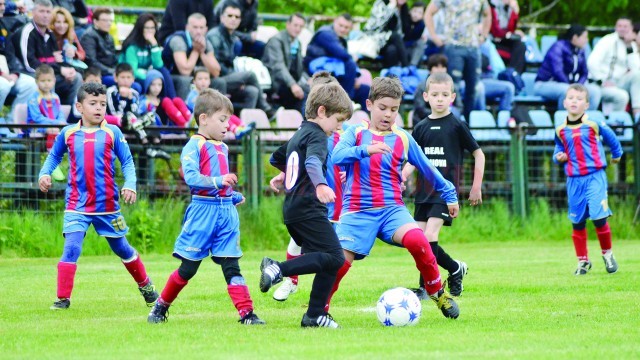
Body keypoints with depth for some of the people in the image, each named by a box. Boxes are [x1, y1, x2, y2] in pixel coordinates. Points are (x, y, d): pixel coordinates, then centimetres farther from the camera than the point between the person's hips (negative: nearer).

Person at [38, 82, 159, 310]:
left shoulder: (113, 133, -3)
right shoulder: (68, 133, 1)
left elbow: (127, 162, -1)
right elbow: (54, 156, 15)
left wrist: (130, 185, -17)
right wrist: (45, 173, -3)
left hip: (107, 204, 0)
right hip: (77, 204, 0)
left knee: (121, 248, 14)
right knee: (71, 248, -14)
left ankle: (145, 286, 35)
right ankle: (63, 298, -10)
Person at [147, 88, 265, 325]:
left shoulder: (222, 148, 17)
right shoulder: (194, 146, -7)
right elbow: (191, 177, -21)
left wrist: (235, 197, 13)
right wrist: (218, 181, -30)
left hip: (226, 210, 6)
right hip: (203, 209, -6)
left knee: (231, 265, 0)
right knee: (188, 268, 3)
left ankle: (246, 313, -7)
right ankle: (161, 306, 20)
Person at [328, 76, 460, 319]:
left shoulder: (403, 139, 10)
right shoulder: (356, 133, 5)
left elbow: (427, 169, 21)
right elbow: (337, 156, -14)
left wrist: (449, 194, 26)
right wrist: (365, 150, -30)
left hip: (391, 208, 1)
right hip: (357, 210, -1)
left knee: (416, 239, -27)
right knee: (341, 259, -16)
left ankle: (437, 292, -6)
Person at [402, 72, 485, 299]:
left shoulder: (457, 126, -2)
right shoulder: (421, 128, 9)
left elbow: (478, 154, 4)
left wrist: (476, 187, 2)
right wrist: (400, 180, -2)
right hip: (424, 190, 5)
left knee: (430, 236, -20)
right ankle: (456, 268, 20)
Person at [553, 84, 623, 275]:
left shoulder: (594, 125, -4)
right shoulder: (560, 130, 5)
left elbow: (611, 137, 13)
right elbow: (559, 151, 20)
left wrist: (616, 154, 28)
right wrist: (558, 157, -3)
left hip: (595, 177, -3)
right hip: (574, 180, 3)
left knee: (599, 217, -12)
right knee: (577, 222, 7)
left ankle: (607, 253, 11)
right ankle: (582, 261, 20)